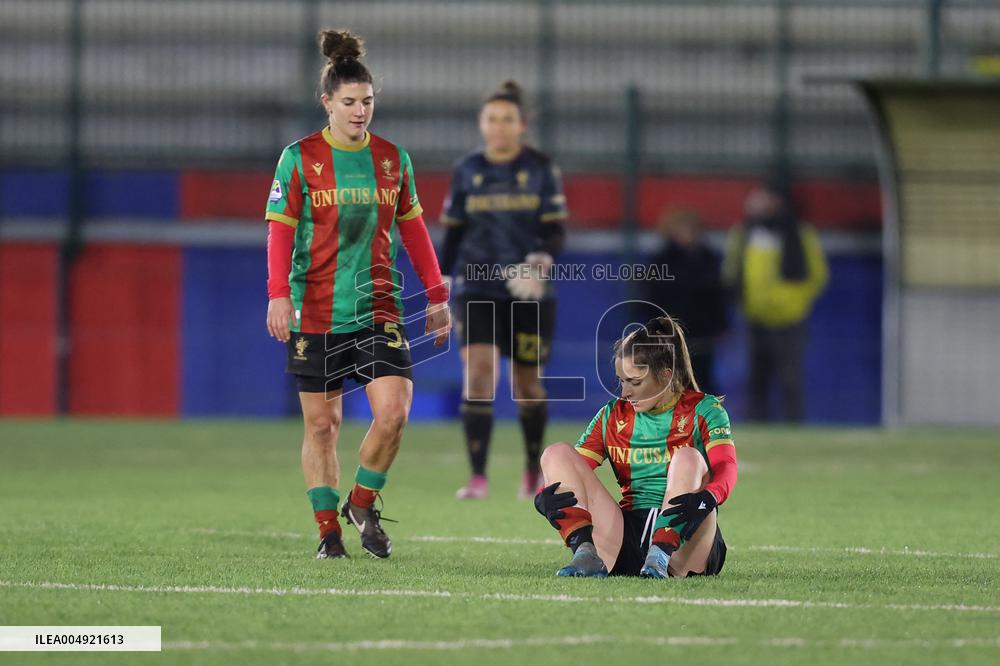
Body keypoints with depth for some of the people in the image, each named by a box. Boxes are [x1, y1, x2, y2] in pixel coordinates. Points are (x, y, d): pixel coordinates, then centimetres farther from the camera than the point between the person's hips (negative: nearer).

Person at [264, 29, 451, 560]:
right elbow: (280, 230, -5)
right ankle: (328, 531, 14)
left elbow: (412, 229, 15)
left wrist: (436, 296, 14)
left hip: (378, 308, 2)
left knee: (393, 411, -14)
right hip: (315, 312, -2)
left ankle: (362, 505, 9)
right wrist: (278, 294, -18)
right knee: (321, 423, 3)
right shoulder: (300, 158, -2)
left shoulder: (392, 158, 8)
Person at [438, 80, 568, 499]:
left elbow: (555, 232, -3)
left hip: (529, 294, -1)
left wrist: (540, 263, -23)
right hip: (478, 290, 1)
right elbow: (452, 233, 11)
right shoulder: (467, 172, 6)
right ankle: (478, 477, -17)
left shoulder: (541, 170, 0)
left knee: (527, 384, 8)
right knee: (477, 376, -16)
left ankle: (533, 468, 31)